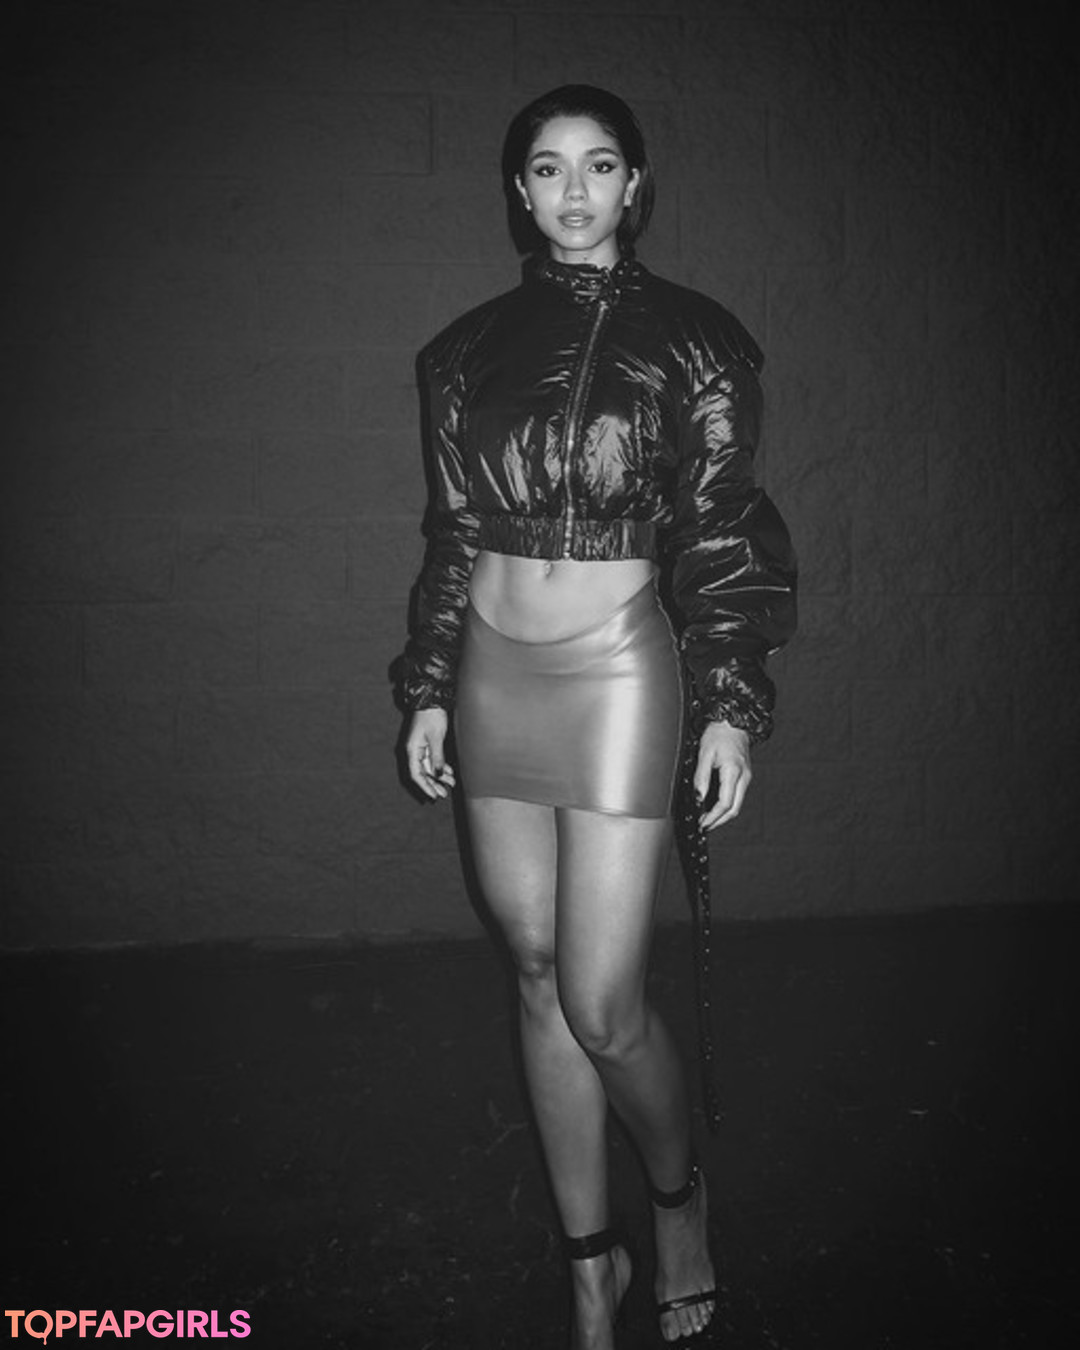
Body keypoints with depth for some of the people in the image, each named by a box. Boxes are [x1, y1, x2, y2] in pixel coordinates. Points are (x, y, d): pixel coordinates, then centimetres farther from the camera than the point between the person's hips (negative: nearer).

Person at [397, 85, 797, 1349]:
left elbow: (720, 533, -2)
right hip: (493, 674, 4)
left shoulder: (688, 338, -1)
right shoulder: (471, 347, 9)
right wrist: (429, 691, 9)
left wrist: (732, 706, -8)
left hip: (617, 674, -4)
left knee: (601, 1005, -5)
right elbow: (452, 533, 12)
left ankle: (677, 1194, 28)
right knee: (539, 981, 10)